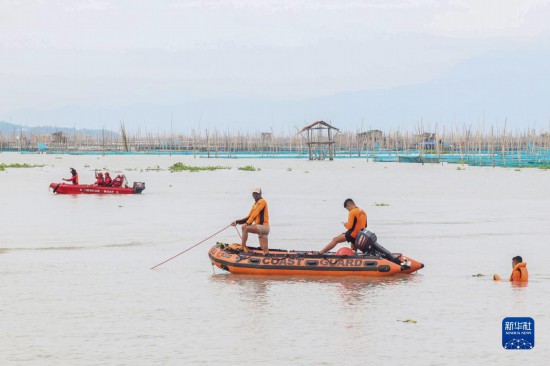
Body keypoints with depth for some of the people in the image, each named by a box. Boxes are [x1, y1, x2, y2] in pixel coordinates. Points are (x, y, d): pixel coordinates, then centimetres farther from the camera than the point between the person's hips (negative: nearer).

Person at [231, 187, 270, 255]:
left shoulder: (262, 202, -5)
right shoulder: (254, 205, 24)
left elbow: (255, 214, -16)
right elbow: (249, 217, 22)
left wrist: (247, 223, -23)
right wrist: (237, 222, 13)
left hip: (263, 226, -10)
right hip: (260, 227, 10)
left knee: (245, 228, -22)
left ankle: (242, 247, -18)